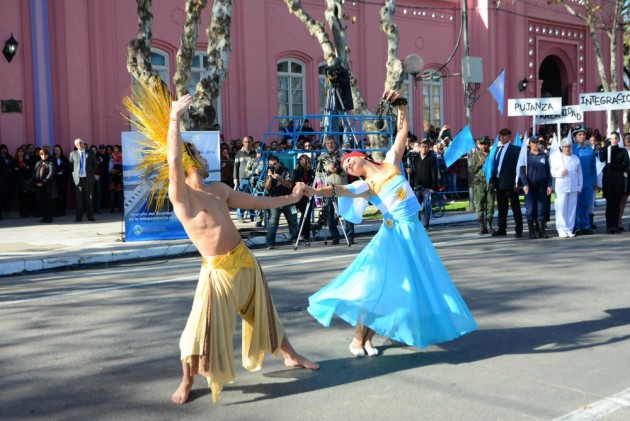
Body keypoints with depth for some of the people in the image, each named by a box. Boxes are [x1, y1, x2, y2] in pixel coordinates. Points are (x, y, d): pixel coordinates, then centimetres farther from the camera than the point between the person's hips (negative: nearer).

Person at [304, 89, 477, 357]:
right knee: (380, 281, -11)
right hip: (394, 233, -3)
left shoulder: (390, 162, 7)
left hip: (413, 230, 3)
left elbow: (403, 129, 6)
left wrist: (401, 104, -5)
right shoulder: (365, 185, 0)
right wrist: (313, 191, -33)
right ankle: (359, 338, -4)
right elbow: (340, 191, -18)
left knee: (421, 279, 9)